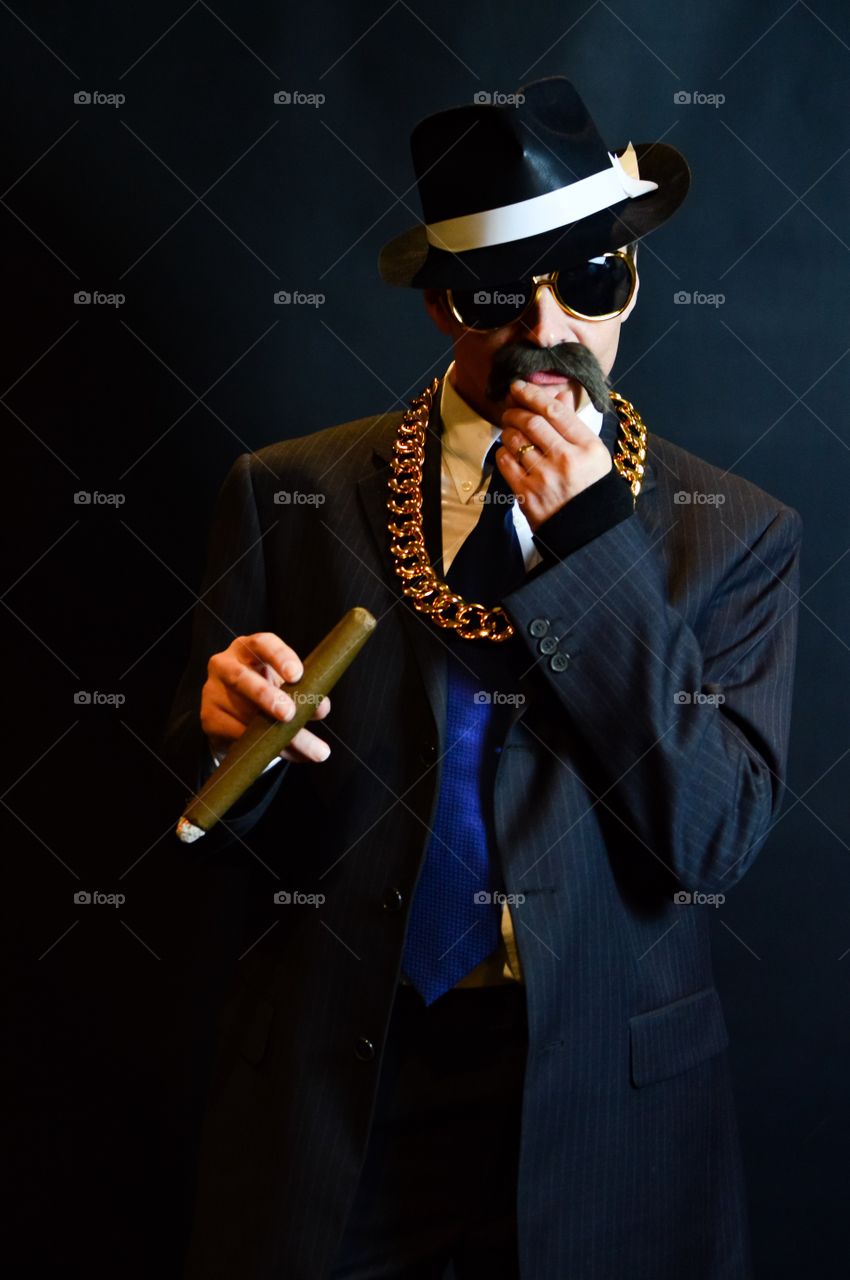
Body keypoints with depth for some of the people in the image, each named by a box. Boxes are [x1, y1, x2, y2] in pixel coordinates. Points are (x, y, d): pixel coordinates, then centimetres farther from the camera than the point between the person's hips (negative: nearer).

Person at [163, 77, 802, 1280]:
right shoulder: (288, 496, -3)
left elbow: (713, 841, -13)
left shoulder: (735, 535, -5)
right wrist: (231, 724, -21)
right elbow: (224, 822, 2)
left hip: (604, 1092, 0)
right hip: (331, 1089, 1)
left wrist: (591, 540, -18)